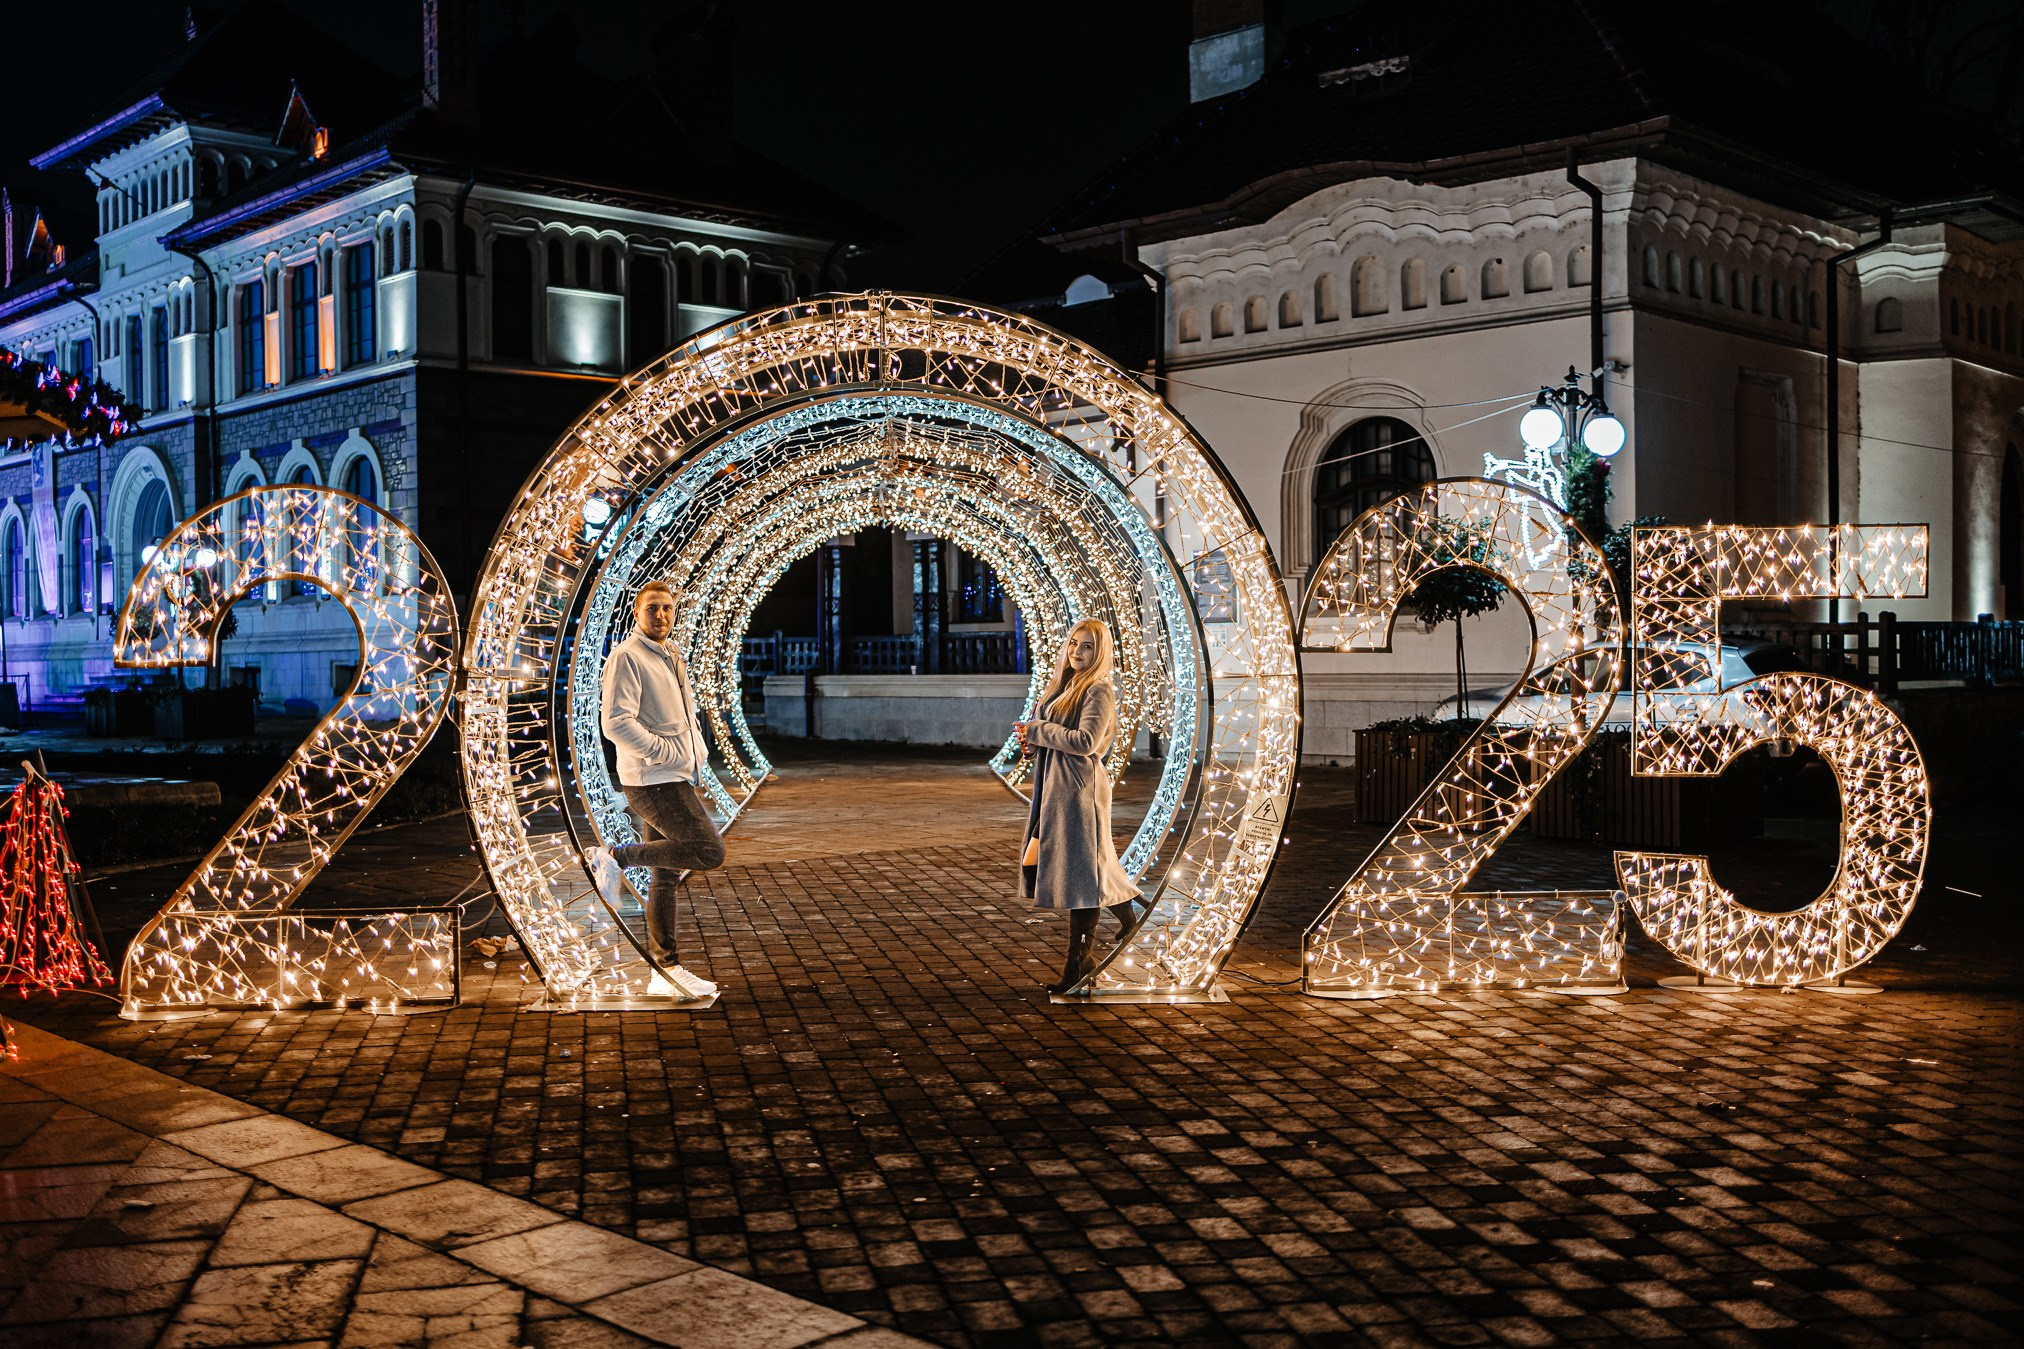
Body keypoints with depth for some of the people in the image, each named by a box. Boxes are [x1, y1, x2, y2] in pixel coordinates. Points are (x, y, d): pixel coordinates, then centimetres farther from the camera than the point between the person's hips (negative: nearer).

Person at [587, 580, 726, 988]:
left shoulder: (673, 657, 18)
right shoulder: (626, 656, -11)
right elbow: (616, 723, -20)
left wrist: (698, 750, 16)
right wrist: (665, 751, -18)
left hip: (677, 779, 9)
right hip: (652, 781, -9)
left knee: (666, 875, 12)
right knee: (709, 852, -18)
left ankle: (665, 964, 19)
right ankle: (616, 857, -8)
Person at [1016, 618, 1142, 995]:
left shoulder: (1098, 691, -10)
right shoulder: (1066, 686, 17)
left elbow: (1085, 741, -21)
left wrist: (1038, 731, -11)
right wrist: (1033, 743, 3)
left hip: (1079, 789, -9)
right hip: (1055, 788, 9)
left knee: (1080, 873, -5)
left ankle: (1079, 962, 0)